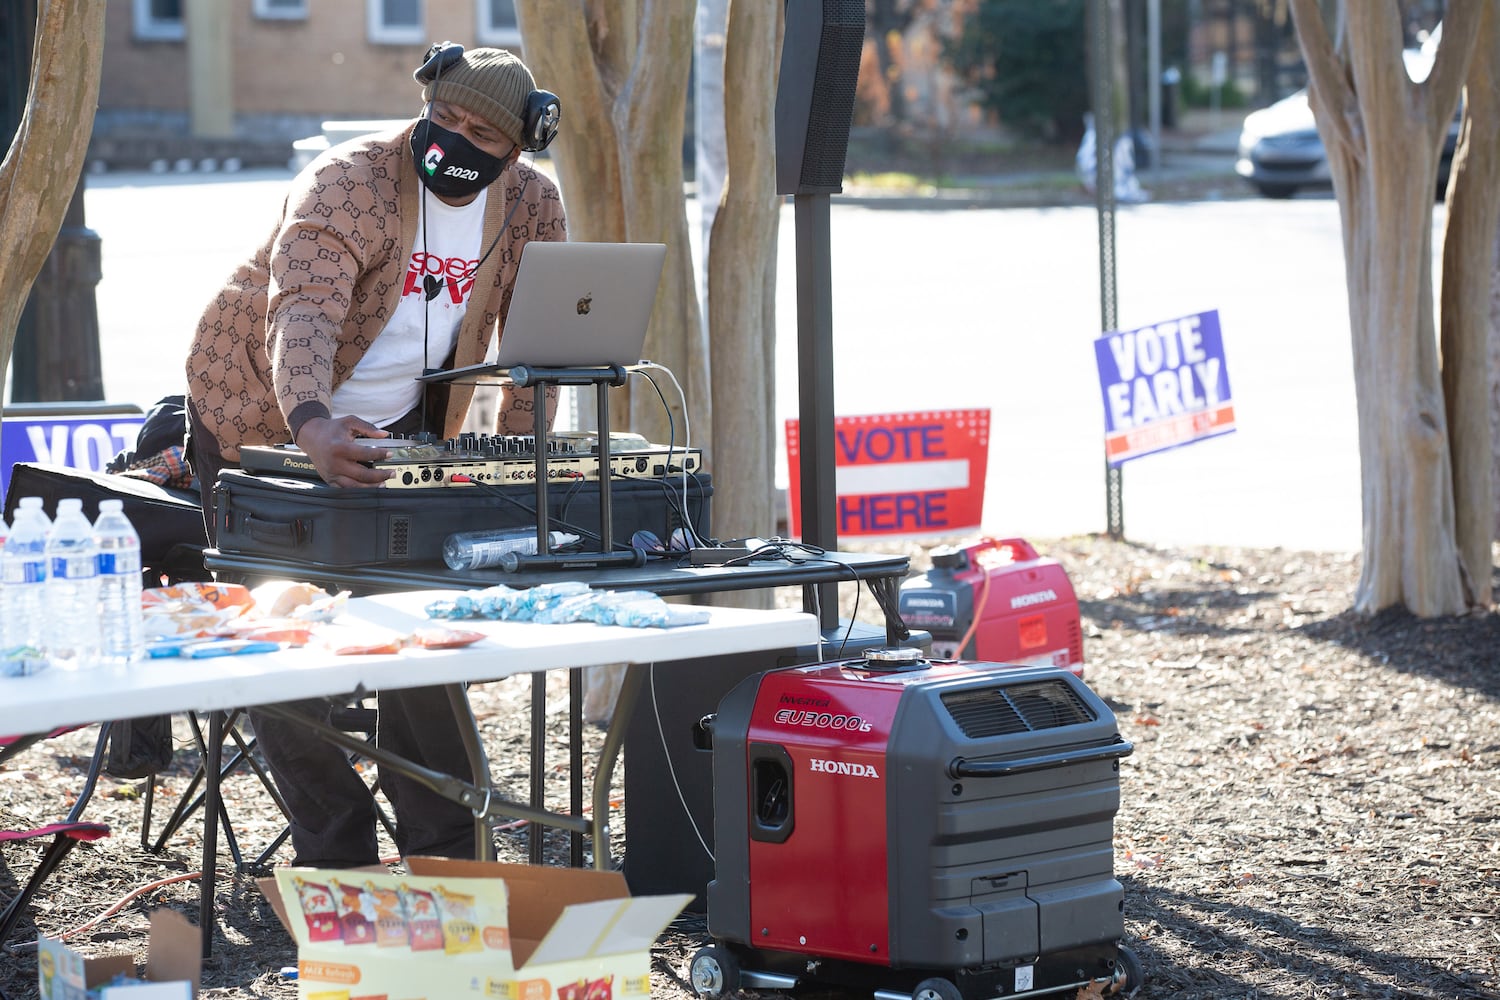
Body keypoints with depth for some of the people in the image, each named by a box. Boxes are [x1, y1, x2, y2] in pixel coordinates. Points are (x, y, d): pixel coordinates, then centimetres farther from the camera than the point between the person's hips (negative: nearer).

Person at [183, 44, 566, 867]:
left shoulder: (532, 207, -9)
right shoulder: (348, 183, -27)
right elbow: (303, 313, -42)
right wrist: (314, 427, -60)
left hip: (396, 428, 4)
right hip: (267, 423, -4)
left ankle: (446, 852, 8)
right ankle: (337, 860, 3)